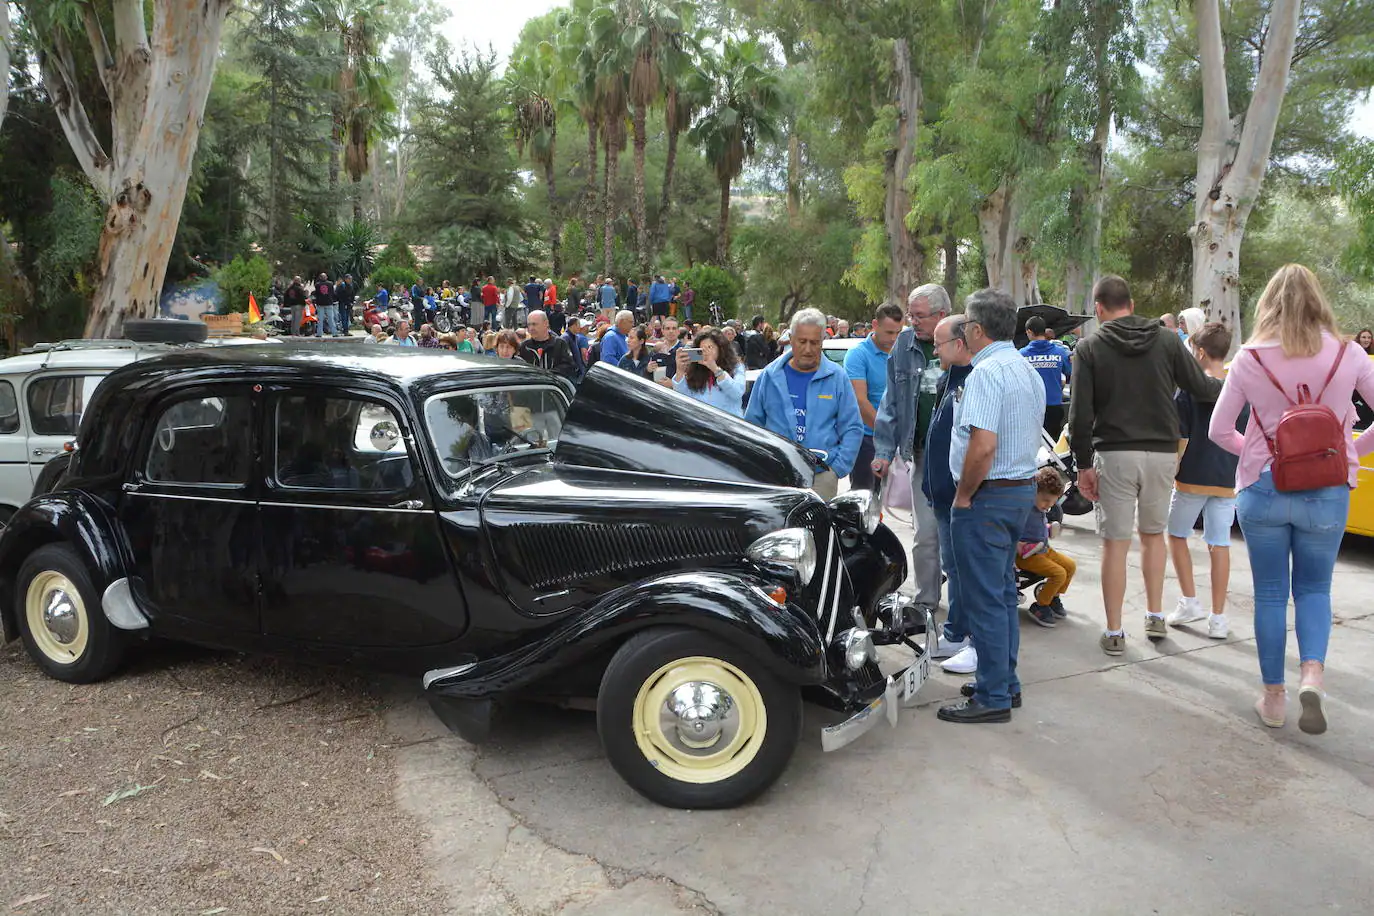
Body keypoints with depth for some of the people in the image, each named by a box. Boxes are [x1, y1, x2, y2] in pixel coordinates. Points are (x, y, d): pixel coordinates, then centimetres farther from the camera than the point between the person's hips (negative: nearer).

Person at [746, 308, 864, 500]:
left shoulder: (836, 377, 5)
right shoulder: (770, 376, 7)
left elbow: (853, 429, 7)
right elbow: (753, 424, 13)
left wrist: (837, 468, -3)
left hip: (821, 477, 0)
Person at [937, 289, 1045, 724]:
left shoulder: (986, 372, -18)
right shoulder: (1028, 371, 14)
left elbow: (983, 446, -27)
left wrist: (963, 496, -16)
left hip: (988, 496, -10)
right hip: (1023, 488, 10)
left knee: (984, 598, -3)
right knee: (1004, 591, 18)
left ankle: (992, 697, 3)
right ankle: (1006, 681, 27)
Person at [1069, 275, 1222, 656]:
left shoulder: (1089, 348, -2)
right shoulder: (1166, 340, 4)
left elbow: (1080, 414, -7)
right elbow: (1201, 388, 6)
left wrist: (1083, 464, -1)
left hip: (1114, 454, -3)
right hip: (1162, 452, 3)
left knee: (1115, 543, 3)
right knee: (1153, 533, 21)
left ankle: (1114, 633, 7)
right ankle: (1155, 616, 24)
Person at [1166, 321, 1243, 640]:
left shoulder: (1189, 390, -10)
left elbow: (1180, 439, -12)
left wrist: (1169, 472, -3)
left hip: (1193, 478, -4)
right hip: (1228, 480, 4)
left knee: (1177, 535, 15)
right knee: (1219, 545, 7)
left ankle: (1190, 602, 10)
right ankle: (1218, 618, 9)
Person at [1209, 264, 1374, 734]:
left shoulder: (1249, 359, -6)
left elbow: (1219, 430, -2)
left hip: (1264, 489, 0)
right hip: (1327, 493, 1)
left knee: (1270, 594, 11)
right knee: (1314, 588, 17)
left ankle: (1273, 697, 18)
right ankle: (1312, 673, -6)